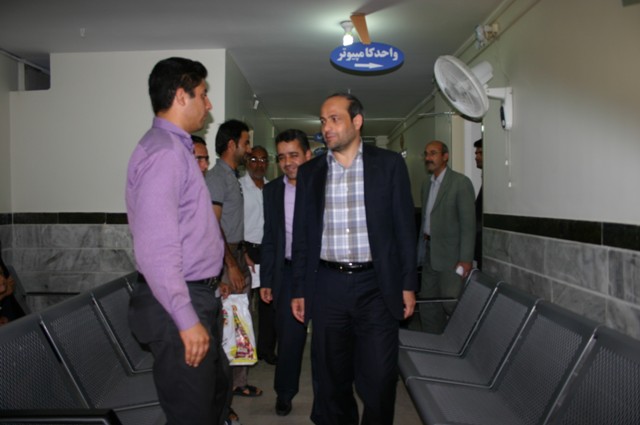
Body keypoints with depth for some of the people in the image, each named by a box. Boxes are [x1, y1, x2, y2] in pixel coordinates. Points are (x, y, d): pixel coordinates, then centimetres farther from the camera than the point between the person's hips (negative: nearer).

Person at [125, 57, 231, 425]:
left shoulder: (178, 148, 13)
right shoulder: (163, 152, -18)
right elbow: (156, 249, -25)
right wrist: (187, 319, -23)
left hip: (199, 297, 10)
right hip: (178, 302, -10)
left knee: (218, 391, 24)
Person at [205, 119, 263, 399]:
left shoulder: (231, 176, 16)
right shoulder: (217, 177, -12)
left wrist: (242, 253, 16)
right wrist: (232, 265, -18)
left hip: (237, 254, 9)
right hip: (225, 259, -9)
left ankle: (238, 381, 24)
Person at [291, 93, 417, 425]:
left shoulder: (389, 164, 3)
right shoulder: (309, 172, 8)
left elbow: (405, 227, 2)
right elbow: (302, 235, 10)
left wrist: (408, 284, -2)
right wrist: (298, 290, 8)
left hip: (376, 285, -2)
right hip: (327, 286, 2)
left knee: (379, 382, 3)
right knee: (331, 379, 11)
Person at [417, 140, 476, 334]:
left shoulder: (461, 182, -9)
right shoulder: (427, 184, 13)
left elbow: (468, 222, -13)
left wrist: (466, 259, -17)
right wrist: (421, 250, 11)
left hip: (451, 255, -7)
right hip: (430, 253, 7)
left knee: (451, 305, -6)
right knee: (427, 307, 11)